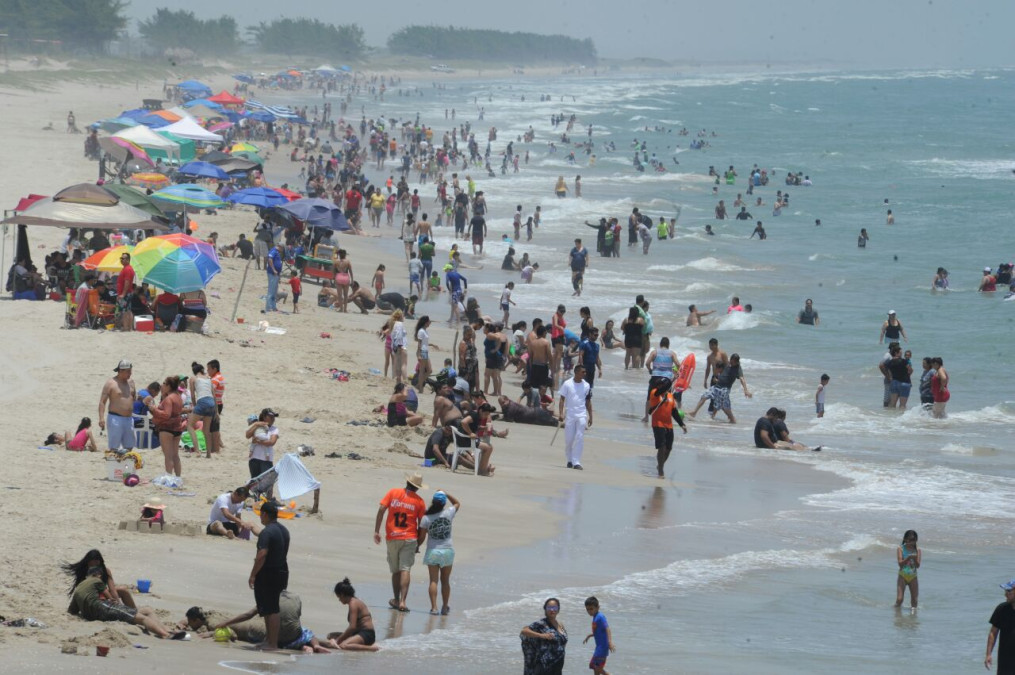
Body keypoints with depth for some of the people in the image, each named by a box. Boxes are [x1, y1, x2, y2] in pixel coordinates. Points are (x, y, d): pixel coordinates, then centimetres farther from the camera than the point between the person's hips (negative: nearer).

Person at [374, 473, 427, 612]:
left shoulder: (393, 492, 2)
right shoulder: (419, 501, -1)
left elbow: (381, 510, -6)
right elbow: (421, 525, 1)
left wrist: (376, 531, -2)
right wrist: (419, 544, 11)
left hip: (392, 538, 2)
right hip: (409, 538, -2)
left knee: (395, 570, 15)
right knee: (405, 569, -5)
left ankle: (396, 600, 24)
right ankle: (402, 602, -16)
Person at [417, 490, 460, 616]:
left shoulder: (426, 518, -9)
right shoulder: (449, 513, -6)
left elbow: (421, 537, -3)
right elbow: (457, 503, 16)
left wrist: (416, 546, 14)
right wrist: (446, 494, 12)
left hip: (432, 552, -1)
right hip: (447, 550, 1)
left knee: (433, 580, 3)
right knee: (445, 581, 12)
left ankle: (434, 607, -6)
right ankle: (445, 608, 18)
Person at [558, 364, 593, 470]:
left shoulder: (586, 386, 6)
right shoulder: (567, 384, -2)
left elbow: (588, 402, 12)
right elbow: (562, 399, 0)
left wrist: (590, 416, 10)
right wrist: (560, 414, -8)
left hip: (582, 415, 1)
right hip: (570, 415, -1)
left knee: (580, 438, -8)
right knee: (569, 439, 4)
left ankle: (576, 462, -8)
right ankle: (569, 460, 22)